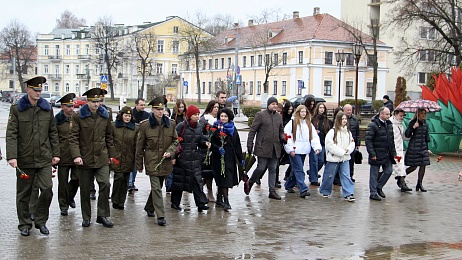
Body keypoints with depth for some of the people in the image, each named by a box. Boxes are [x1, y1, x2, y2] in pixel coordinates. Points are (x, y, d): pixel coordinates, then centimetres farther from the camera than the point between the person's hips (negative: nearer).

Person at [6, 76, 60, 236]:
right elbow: (11, 134, -8)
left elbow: (53, 133, 12)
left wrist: (55, 153, 8)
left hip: (44, 159, 2)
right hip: (24, 159, -2)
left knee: (47, 190, -6)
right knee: (23, 193, 8)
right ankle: (24, 224, 22)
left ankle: (41, 221, 13)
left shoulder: (47, 109, 6)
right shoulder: (16, 109, -2)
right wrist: (11, 156, -17)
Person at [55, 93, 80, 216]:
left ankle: (70, 197, 30)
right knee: (63, 182, 4)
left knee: (76, 179, 1)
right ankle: (64, 206, 16)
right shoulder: (57, 120, -2)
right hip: (63, 156, -2)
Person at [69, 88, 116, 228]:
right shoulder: (78, 116, -3)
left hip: (102, 158, 2)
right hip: (85, 158, -2)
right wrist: (76, 155, -16)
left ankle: (102, 215, 1)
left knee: (105, 184, -12)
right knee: (85, 189, 6)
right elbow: (73, 137, -6)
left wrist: (111, 154, 15)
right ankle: (86, 217, 20)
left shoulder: (105, 116, 8)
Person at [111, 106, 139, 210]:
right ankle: (115, 200, 7)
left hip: (128, 159, 2)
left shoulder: (136, 128, 6)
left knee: (125, 180, 5)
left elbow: (137, 145, 7)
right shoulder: (114, 126, 2)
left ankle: (121, 203, 17)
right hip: (116, 158, -2)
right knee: (119, 177, -11)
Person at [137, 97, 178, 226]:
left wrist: (170, 151, -9)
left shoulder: (171, 124, 3)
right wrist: (139, 165, 4)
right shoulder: (145, 125, -5)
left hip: (165, 161, 4)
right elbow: (140, 146, 2)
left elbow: (175, 141, 11)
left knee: (157, 186, 16)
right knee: (156, 188, -10)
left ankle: (149, 207, 39)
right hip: (151, 162, -4)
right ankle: (160, 216, -9)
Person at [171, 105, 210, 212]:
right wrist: (174, 156, -11)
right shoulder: (181, 126, -9)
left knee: (197, 179, -4)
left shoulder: (199, 127, 8)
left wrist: (205, 143, -6)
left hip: (195, 158, 4)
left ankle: (201, 203, -5)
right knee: (179, 179, 7)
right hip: (182, 158, -4)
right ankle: (175, 202, 21)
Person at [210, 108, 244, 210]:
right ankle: (226, 200, -8)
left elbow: (237, 144, 10)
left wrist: (241, 158, 8)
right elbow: (211, 142, -2)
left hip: (230, 157, 3)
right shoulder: (215, 128, 0)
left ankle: (219, 199, 18)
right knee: (223, 178, -8)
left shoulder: (233, 129, 10)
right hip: (218, 157, -3)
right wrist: (218, 148, -20)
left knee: (222, 179, 6)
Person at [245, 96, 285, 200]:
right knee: (261, 168, -5)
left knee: (273, 169, 7)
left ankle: (272, 191, 12)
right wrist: (249, 144, -9)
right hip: (263, 147, -5)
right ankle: (249, 183, 19)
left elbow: (281, 131, 22)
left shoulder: (279, 116, 14)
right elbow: (252, 130, -4)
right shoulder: (260, 115, -4)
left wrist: (283, 137, 0)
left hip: (275, 148, 5)